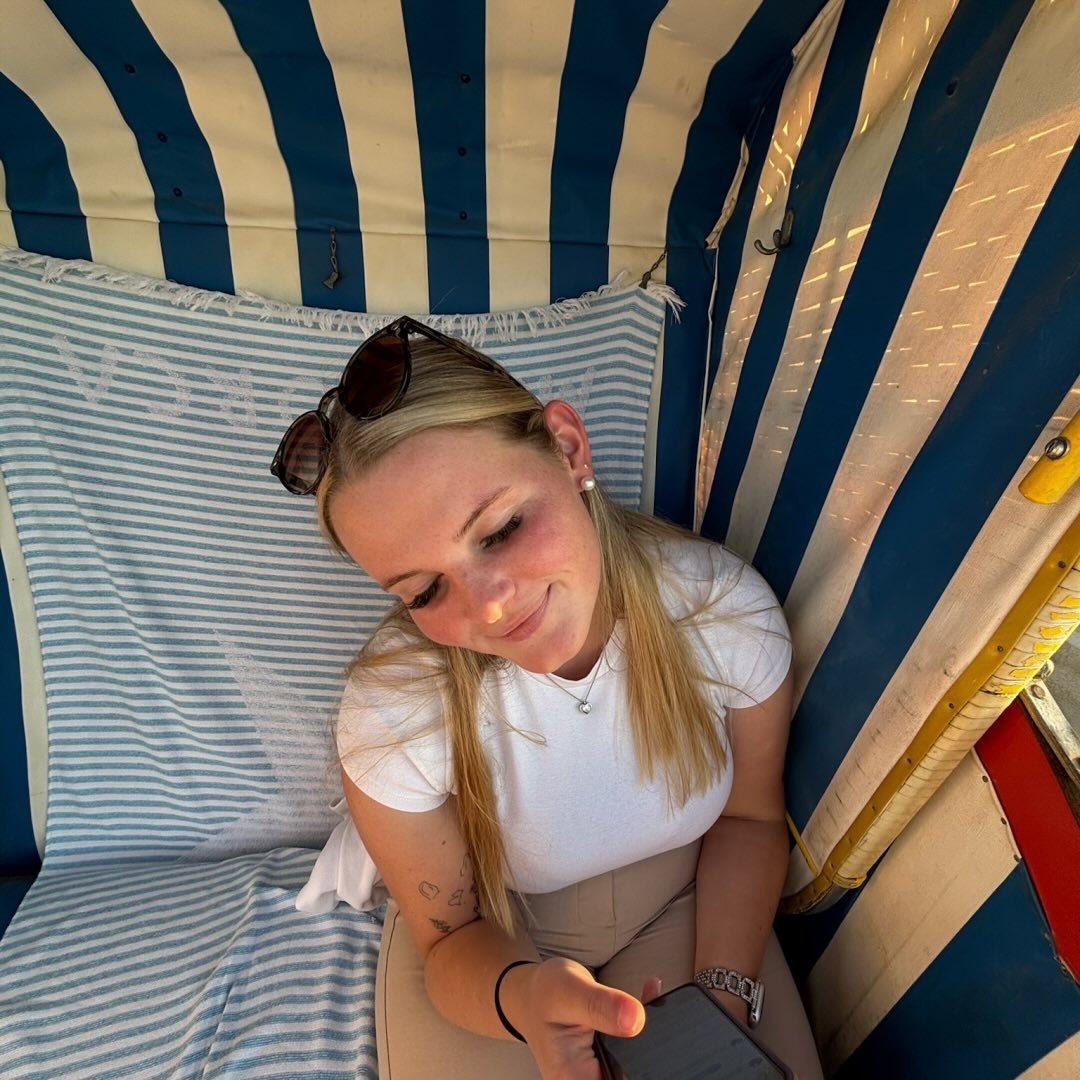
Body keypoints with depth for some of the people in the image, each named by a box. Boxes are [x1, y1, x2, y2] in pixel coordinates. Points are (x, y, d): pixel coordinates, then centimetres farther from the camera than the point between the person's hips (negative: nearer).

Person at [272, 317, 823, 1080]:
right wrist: (519, 995, -34)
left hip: (682, 914, 3)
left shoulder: (728, 609, -25)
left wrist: (724, 988, -19)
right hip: (491, 953, -1)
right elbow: (452, 938, -13)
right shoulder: (394, 712, -30)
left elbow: (750, 817, -7)